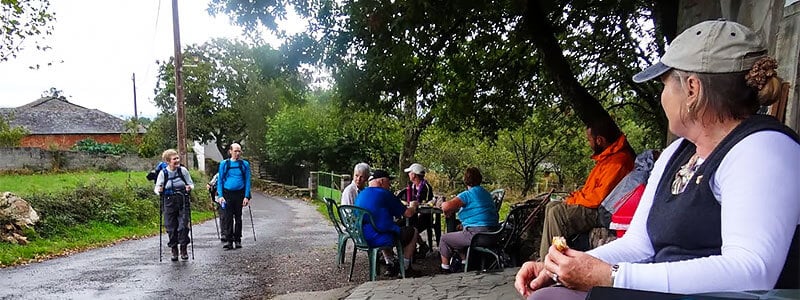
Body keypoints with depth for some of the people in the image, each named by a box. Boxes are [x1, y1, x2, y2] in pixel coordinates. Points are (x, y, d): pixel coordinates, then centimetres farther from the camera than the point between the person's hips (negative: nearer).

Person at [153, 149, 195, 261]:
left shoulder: (183, 170, -2)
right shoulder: (163, 173, -2)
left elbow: (191, 183, 7)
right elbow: (157, 188, 5)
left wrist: (189, 187, -15)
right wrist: (159, 190, -18)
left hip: (183, 201, 0)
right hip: (169, 202, 0)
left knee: (183, 226, -6)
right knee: (171, 227, 4)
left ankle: (183, 249, 9)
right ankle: (174, 250, 18)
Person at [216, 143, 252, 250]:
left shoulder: (245, 164, 3)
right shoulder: (224, 164, 3)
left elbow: (247, 181, 3)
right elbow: (220, 180, 4)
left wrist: (246, 196, -6)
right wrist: (220, 195, -6)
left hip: (239, 194, 1)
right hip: (227, 194, -1)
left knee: (238, 217, 8)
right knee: (227, 217, -7)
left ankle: (237, 240, 17)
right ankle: (228, 240, -3)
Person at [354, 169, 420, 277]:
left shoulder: (360, 195, 12)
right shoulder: (385, 194, -10)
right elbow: (408, 213, -6)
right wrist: (413, 206, 18)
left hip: (362, 239, 8)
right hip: (379, 240, -8)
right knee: (412, 231, 12)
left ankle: (389, 264, 30)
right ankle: (405, 267, 19)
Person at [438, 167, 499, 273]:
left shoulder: (467, 194, -13)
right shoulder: (486, 193, 15)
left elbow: (446, 206, -24)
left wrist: (443, 204, 0)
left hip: (477, 234, -9)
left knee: (445, 239, 10)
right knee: (459, 235, 32)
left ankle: (444, 268, 19)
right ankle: (464, 263, 33)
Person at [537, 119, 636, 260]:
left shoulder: (618, 160, -22)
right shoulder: (608, 156, 13)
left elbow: (600, 196, -25)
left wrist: (574, 200, -11)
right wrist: (576, 195, 5)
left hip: (601, 211, -11)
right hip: (595, 205, 11)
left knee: (556, 213, -23)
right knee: (551, 206, 8)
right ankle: (543, 257, 6)